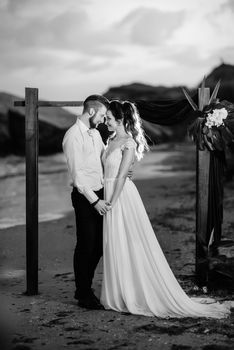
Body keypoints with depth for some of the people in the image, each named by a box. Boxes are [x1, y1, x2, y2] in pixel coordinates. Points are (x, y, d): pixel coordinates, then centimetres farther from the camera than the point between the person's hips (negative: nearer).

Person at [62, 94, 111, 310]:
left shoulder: (95, 133, 12)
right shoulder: (74, 136, -14)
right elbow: (77, 174, -18)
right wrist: (94, 200, -19)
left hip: (99, 195, 8)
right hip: (85, 197, -8)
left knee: (99, 244, 12)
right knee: (86, 245, 1)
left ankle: (85, 288, 28)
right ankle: (84, 295, 15)